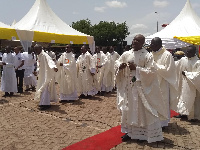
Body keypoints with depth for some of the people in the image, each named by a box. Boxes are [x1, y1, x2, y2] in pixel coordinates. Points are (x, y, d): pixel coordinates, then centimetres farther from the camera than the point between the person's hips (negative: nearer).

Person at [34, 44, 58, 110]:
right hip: (42, 75, 10)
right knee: (41, 88, 15)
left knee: (45, 88, -11)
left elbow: (50, 61, -35)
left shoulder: (44, 55, -17)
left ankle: (45, 104, -8)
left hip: (46, 75, -10)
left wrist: (54, 67, -51)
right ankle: (43, 102, 27)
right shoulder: (39, 56, 11)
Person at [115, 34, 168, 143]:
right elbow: (117, 62, 15)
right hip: (128, 86, 5)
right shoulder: (126, 54, 3)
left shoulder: (147, 55, -10)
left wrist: (136, 68, -21)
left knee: (143, 110, 1)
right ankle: (130, 132, 29)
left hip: (141, 87, -5)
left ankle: (150, 134, 17)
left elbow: (150, 72, -15)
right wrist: (120, 66, -8)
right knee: (129, 109, 13)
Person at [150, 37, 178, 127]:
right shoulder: (152, 54, 5)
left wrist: (155, 65, -19)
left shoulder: (167, 55, -13)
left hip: (163, 83, -6)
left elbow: (167, 70, -17)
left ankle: (163, 122, 18)